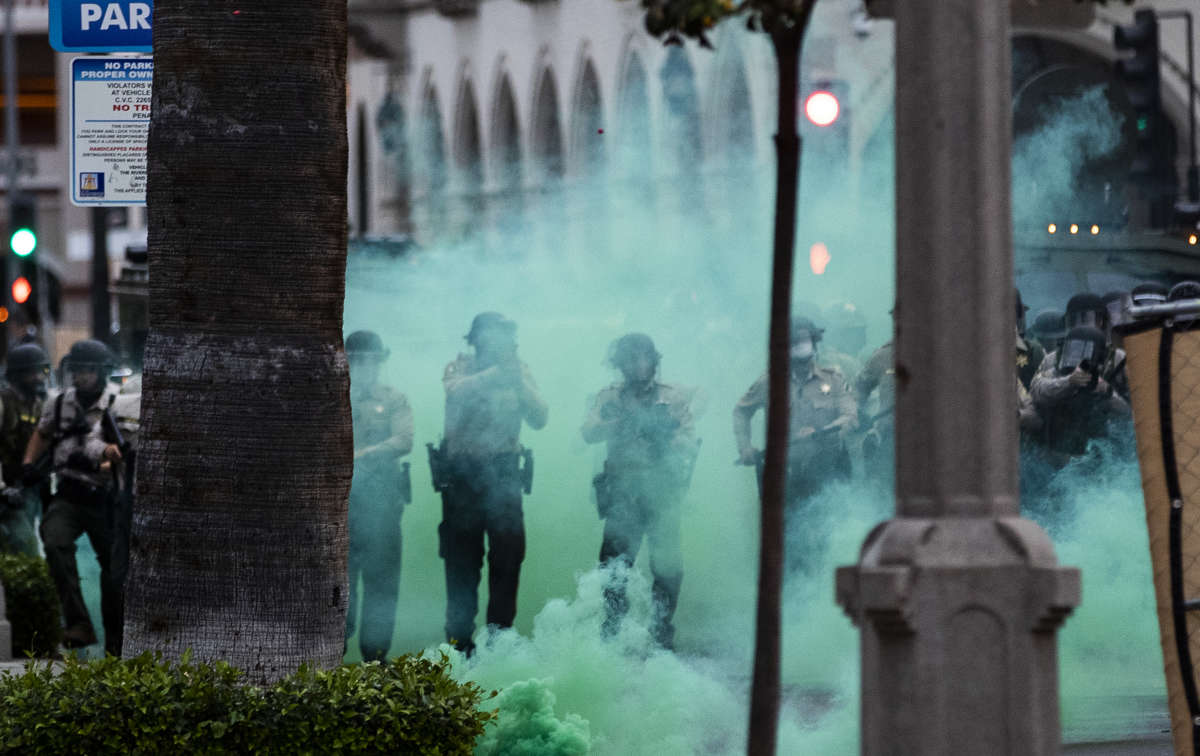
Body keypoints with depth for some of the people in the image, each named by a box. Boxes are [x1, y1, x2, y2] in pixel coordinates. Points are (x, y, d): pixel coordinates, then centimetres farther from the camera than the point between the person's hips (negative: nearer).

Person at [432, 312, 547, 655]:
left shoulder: (520, 371, 7)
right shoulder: (459, 368, 1)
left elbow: (539, 419, -5)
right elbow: (456, 392, -22)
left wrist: (518, 381, -20)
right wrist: (496, 374, -32)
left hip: (504, 477, 2)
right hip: (462, 477, -2)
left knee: (508, 559, -1)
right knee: (462, 562, 1)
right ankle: (460, 643, 7)